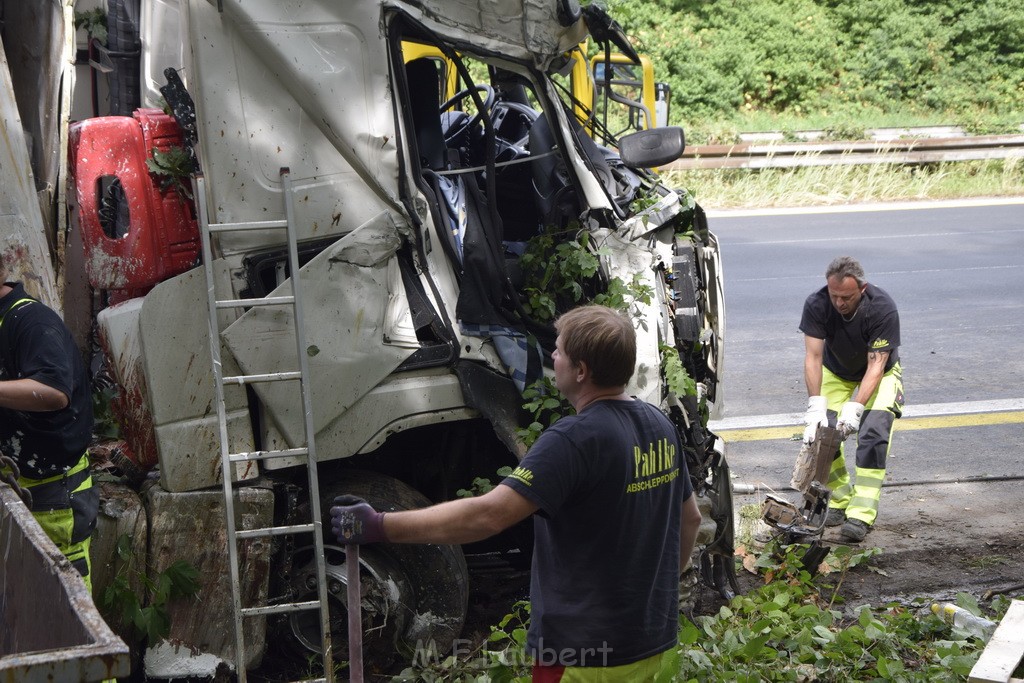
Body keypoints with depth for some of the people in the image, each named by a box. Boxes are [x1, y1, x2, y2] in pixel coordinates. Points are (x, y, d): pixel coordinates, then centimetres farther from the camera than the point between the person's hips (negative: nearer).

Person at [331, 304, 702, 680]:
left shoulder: (574, 439, -23)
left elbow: (488, 515, -29)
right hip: (653, 639, 8)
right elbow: (690, 518, 15)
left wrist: (381, 526, -25)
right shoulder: (660, 426, 4)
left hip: (587, 653, -8)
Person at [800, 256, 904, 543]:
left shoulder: (883, 308, -33)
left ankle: (861, 516, -23)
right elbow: (813, 356, -27)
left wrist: (854, 407, -42)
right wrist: (816, 406, -36)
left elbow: (876, 364, -32)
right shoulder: (816, 305, -27)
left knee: (873, 435, -21)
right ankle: (840, 501, 8)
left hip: (880, 374, -3)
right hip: (836, 373, 3)